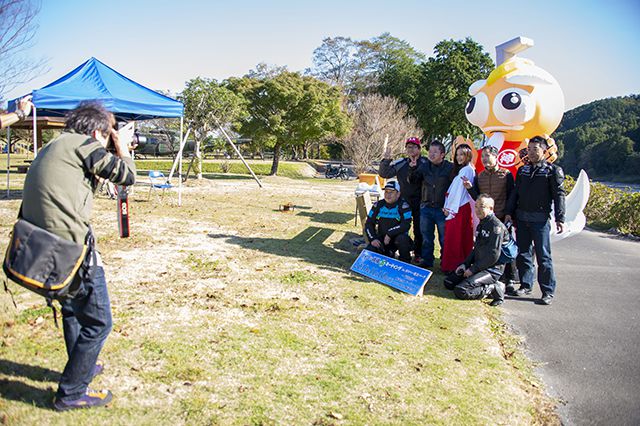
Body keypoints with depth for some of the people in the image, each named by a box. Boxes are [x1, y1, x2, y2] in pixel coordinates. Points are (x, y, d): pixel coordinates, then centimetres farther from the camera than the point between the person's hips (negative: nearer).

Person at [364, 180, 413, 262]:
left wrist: (390, 234, -26)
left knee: (402, 239, -38)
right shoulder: (378, 205, 4)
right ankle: (388, 255, 13)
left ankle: (405, 262, -9)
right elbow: (369, 223, 6)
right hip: (381, 238, 4)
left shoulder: (403, 206, -10)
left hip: (397, 236, -4)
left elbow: (406, 225, -21)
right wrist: (373, 239, -9)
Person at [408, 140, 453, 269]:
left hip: (442, 209, -4)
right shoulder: (424, 166, 6)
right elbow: (413, 181, 11)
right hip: (426, 208, 4)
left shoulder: (450, 168, -7)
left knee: (444, 238, 5)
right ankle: (427, 260, 24)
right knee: (426, 236, 12)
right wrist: (412, 170, -7)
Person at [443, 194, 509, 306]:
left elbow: (493, 256, -20)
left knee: (460, 291, -22)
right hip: (478, 266, 10)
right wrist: (465, 264, 4)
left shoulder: (496, 226, -16)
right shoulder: (481, 224, 13)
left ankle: (494, 289, -5)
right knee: (448, 282, 5)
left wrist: (473, 269, -16)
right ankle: (488, 285, 5)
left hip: (492, 270, -10)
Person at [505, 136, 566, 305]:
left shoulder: (552, 170, -1)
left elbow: (559, 195, -5)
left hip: (540, 219, -5)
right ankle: (526, 285, 20)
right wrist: (509, 212, 8)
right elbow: (515, 193, 16)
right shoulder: (522, 170, 14)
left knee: (543, 256, -3)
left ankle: (548, 291, 4)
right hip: (522, 217, 5)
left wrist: (560, 219, -12)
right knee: (523, 253, 9)